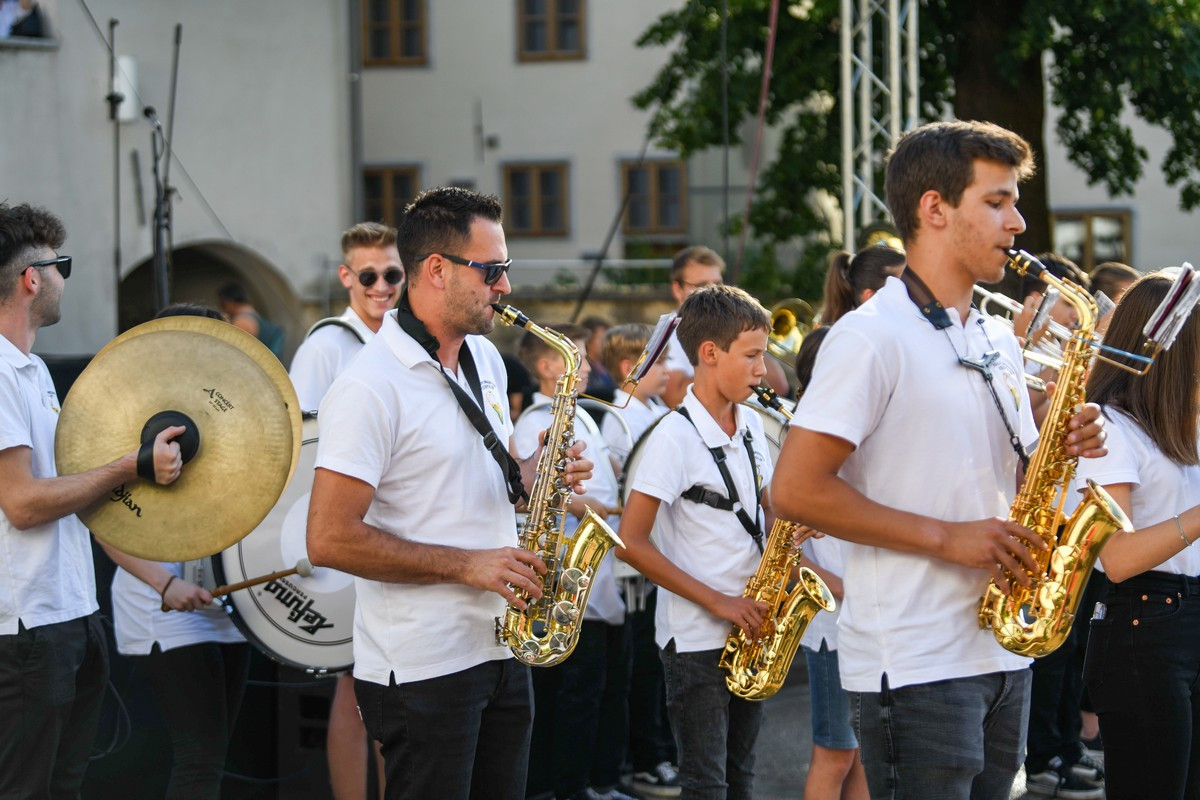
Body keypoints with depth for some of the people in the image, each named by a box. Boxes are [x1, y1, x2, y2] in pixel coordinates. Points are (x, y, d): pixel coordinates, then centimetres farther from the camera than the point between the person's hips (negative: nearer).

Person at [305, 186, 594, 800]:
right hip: (422, 671, -8)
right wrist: (466, 564, -19)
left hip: (502, 648, 8)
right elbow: (329, 540, -21)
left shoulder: (486, 360, 11)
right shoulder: (370, 386, -17)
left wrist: (532, 475, 2)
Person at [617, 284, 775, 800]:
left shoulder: (751, 427, 7)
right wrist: (717, 601, -17)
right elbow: (631, 542, -16)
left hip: (749, 625, 7)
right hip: (697, 638, -7)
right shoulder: (675, 436, -14)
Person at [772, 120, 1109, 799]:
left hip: (1004, 655, 8)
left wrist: (1063, 448, 2)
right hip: (915, 664, -8)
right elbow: (796, 490, -17)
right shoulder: (872, 337, -11)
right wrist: (945, 538, -18)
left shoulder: (998, 341, 15)